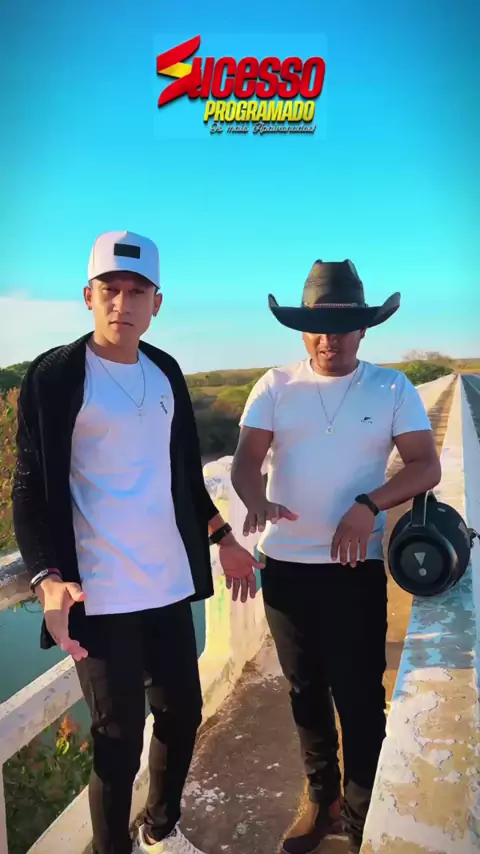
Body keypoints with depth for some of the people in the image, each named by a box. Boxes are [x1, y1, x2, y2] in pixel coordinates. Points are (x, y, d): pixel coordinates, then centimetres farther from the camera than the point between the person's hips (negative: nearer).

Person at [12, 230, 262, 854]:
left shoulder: (166, 371, 8)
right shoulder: (53, 376, -9)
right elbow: (32, 490, -9)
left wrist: (223, 538, 18)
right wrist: (48, 579, -23)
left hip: (170, 584, 6)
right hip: (101, 597, -6)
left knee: (182, 713, 17)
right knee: (119, 741, 4)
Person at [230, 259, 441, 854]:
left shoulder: (392, 389, -2)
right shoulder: (275, 387, 0)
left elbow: (426, 466, -6)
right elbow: (246, 459, -7)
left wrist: (369, 506, -22)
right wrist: (257, 501, -29)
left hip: (356, 567, -2)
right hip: (285, 565, 2)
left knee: (359, 695, 5)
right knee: (306, 691, 16)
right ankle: (322, 799, 37)